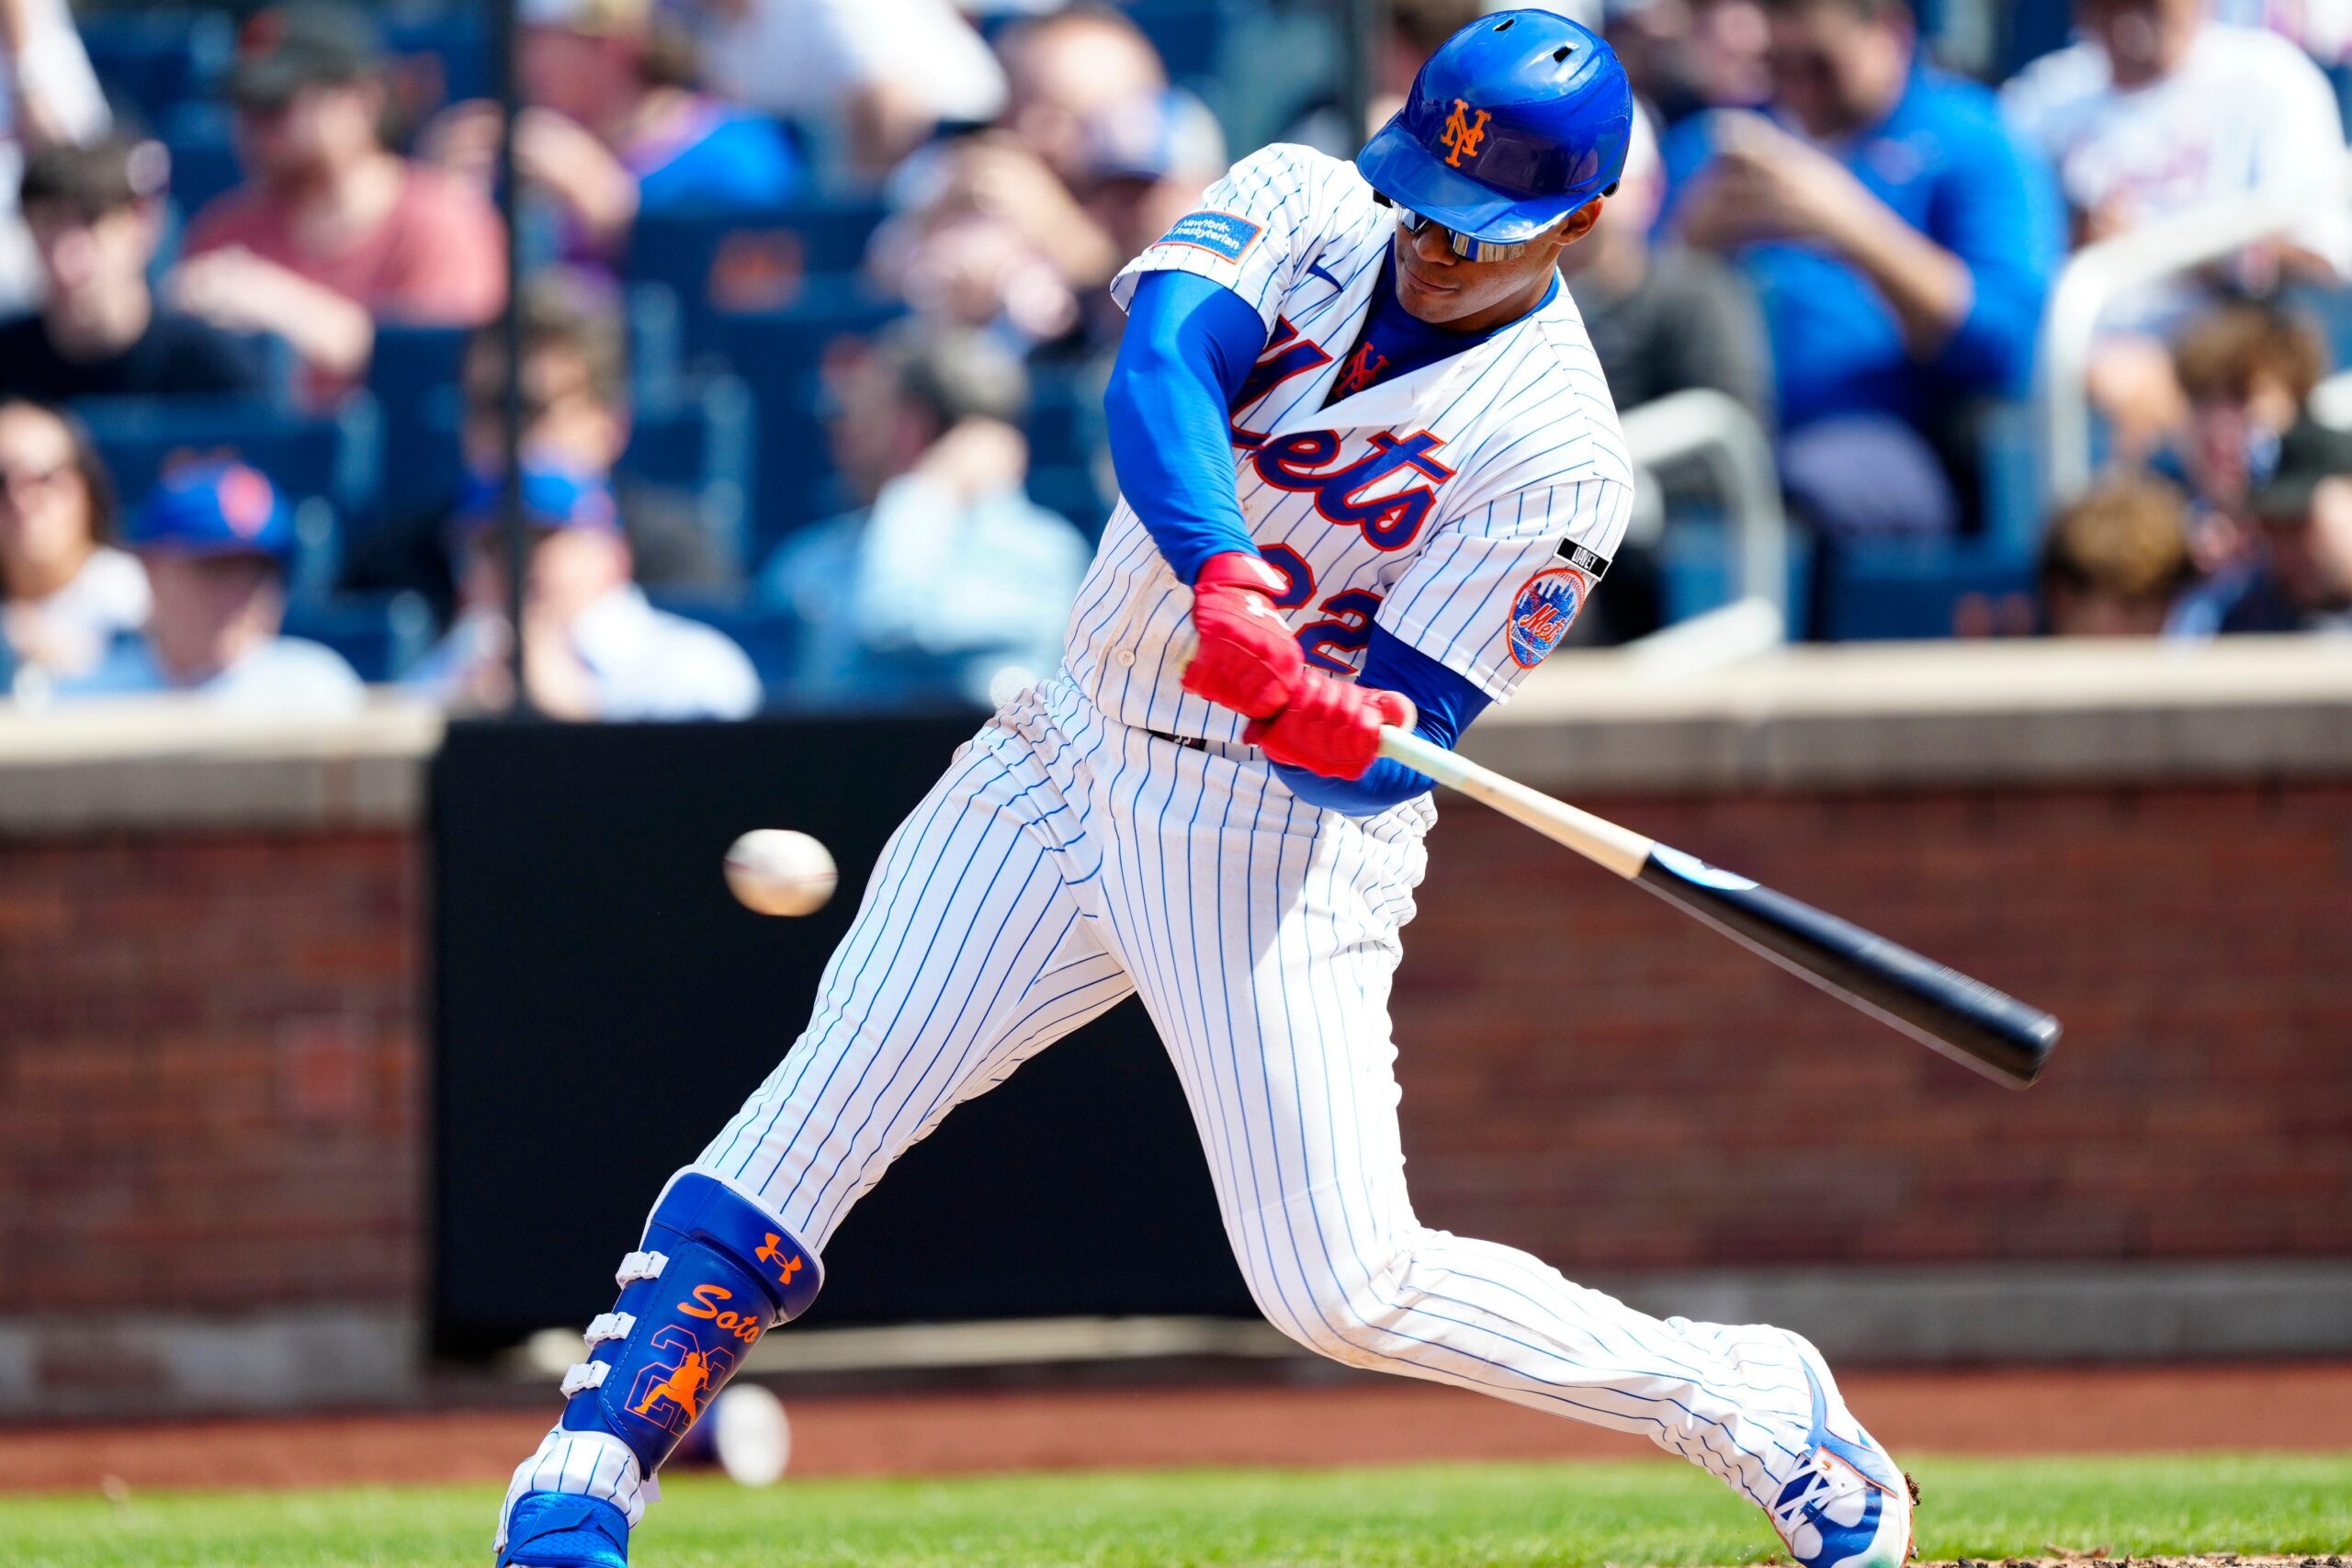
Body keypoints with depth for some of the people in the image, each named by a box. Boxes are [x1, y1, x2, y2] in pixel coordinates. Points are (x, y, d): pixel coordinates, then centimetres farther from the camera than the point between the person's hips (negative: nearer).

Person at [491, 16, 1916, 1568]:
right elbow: (1160, 374, -25)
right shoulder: (1306, 207, -5)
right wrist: (1223, 582, -43)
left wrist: (1351, 726, -42)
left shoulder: (1558, 461, -16)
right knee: (814, 1119, -7)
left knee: (1344, 1285, -9)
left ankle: (1761, 1411, 9)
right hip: (1067, 763, 4)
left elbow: (1388, 763, -18)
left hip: (1283, 840, -4)